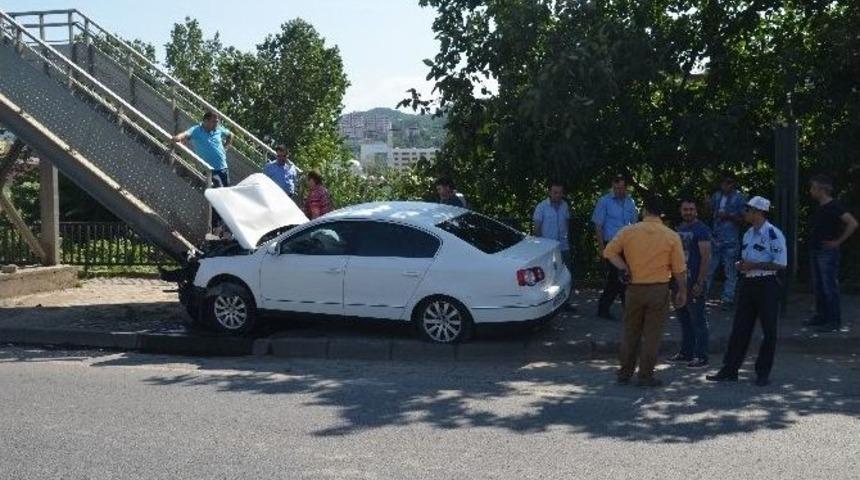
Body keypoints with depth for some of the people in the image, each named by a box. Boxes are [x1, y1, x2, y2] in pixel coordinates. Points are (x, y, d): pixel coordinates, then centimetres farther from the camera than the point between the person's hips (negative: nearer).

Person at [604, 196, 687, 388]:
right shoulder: (672, 236, -4)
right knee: (652, 335, 5)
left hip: (634, 289, 2)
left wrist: (624, 268, 0)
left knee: (630, 332, 13)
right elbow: (679, 269, -2)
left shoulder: (628, 231, -3)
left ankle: (625, 373, 21)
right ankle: (646, 376, 7)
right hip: (659, 289, -1)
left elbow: (609, 252, -4)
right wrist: (682, 291, 8)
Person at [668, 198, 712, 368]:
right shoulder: (680, 229, 15)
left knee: (698, 320, -3)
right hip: (680, 281, 8)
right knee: (684, 319, 14)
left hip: (694, 282, -8)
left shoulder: (701, 230, -10)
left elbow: (706, 258, -15)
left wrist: (700, 283, -20)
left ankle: (702, 357, 2)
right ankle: (686, 353, 23)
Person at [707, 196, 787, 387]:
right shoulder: (748, 234, 12)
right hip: (747, 283, 7)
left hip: (766, 285, -7)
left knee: (769, 331, 4)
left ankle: (763, 372, 15)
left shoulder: (773, 234, -12)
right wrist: (741, 265, 1)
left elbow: (781, 264, -16)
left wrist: (754, 265, -18)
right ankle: (729, 370, 12)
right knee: (739, 328, 7)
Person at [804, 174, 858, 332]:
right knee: (818, 287, 14)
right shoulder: (819, 207, 12)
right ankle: (821, 316, 23)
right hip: (815, 251, 9)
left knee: (830, 288, -6)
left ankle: (834, 321, -2)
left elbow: (852, 223, -24)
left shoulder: (834, 206, -14)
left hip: (828, 252, -9)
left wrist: (838, 241, -19)